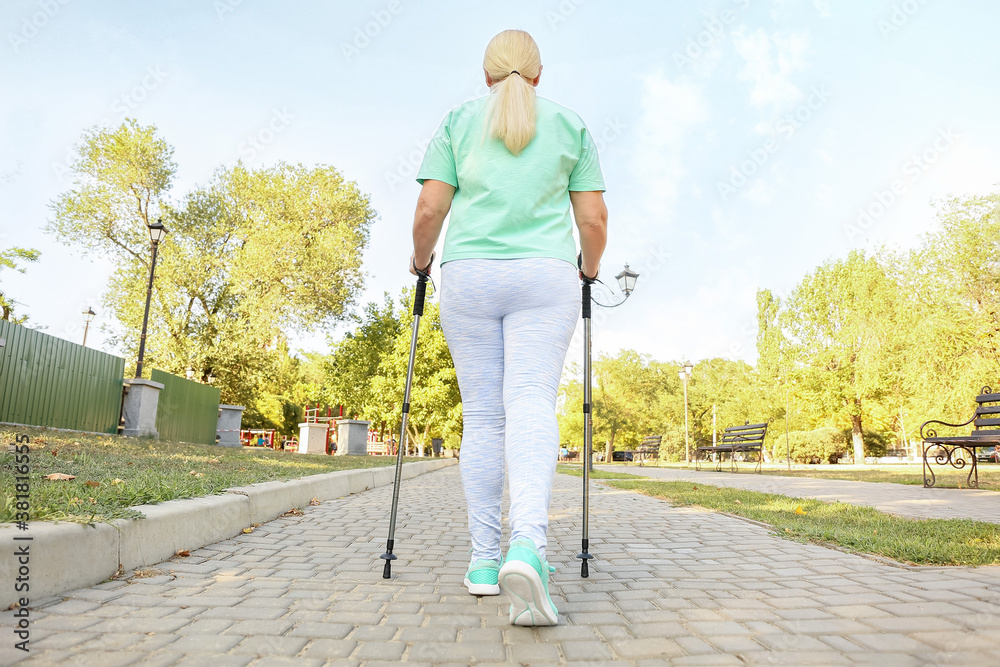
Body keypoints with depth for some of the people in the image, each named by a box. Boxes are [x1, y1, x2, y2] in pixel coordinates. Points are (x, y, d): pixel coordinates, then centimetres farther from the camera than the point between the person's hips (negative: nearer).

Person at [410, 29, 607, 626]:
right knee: (532, 406, -8)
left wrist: (421, 259, 21)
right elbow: (594, 219, 8)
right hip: (546, 275, 0)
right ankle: (528, 547, -28)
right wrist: (590, 266, 26)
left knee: (482, 414, 5)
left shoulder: (458, 121, 13)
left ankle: (484, 560, 9)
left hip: (468, 276, 1)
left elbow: (429, 209, 4)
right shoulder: (570, 124, 15)